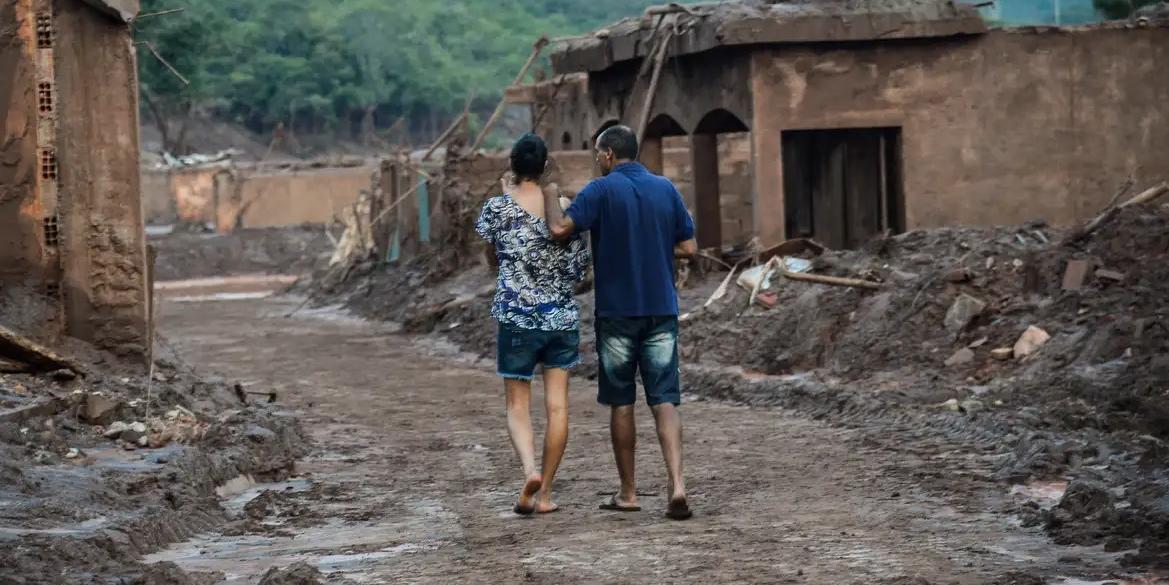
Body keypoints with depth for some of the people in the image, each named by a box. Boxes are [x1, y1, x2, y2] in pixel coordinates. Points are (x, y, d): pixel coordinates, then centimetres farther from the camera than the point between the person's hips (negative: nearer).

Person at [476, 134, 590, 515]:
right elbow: (580, 267, 4)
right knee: (557, 405, 7)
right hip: (562, 316, 2)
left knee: (517, 405, 4)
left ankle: (530, 470, -21)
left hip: (517, 316, -2)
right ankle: (546, 492, 8)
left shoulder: (498, 208, -5)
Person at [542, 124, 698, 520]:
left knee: (621, 402, 9)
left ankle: (628, 492, 15)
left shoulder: (602, 190, -8)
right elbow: (688, 248, 6)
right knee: (664, 400, 1)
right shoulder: (666, 189, 5)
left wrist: (550, 194, -2)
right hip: (662, 310, 3)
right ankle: (677, 483, -17)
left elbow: (560, 229, -19)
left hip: (617, 312, -3)